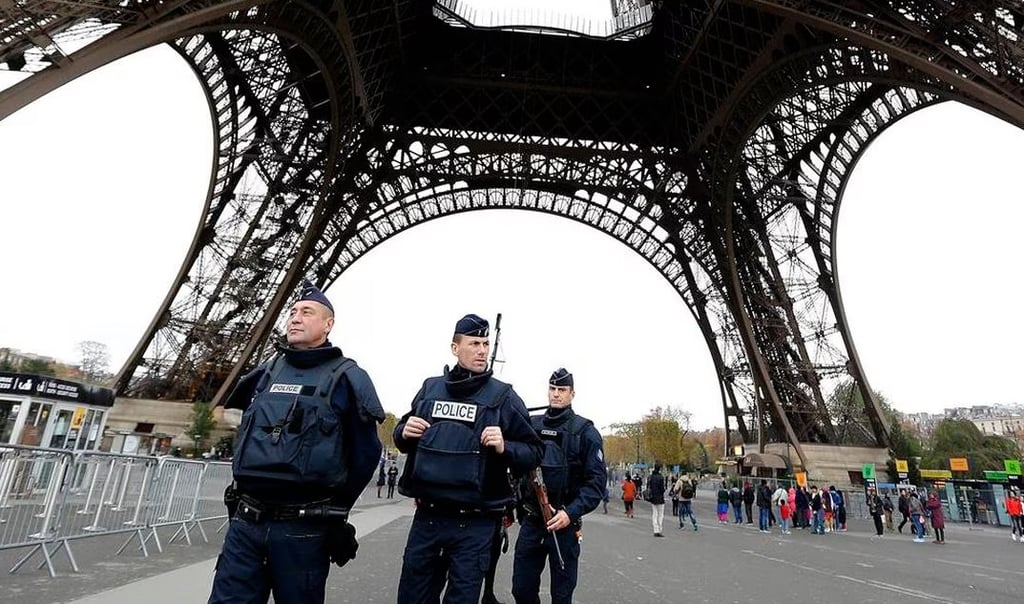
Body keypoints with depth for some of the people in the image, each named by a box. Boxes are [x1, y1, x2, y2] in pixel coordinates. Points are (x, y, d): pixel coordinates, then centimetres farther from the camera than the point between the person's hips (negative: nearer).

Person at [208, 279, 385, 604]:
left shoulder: (346, 378, -7)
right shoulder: (265, 373, 9)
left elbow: (365, 451, -4)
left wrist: (332, 508, 5)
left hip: (303, 528, -4)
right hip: (246, 521, 4)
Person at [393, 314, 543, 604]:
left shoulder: (504, 396, -5)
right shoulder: (430, 387, 5)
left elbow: (533, 453, -4)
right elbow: (401, 436, 17)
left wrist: (504, 447, -23)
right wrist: (403, 431, -6)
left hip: (473, 523, -3)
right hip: (426, 517, 3)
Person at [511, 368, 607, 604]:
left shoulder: (585, 431, -5)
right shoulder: (531, 425, 6)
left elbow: (596, 480, -10)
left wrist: (571, 513, -20)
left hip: (563, 522, -3)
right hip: (530, 521, 3)